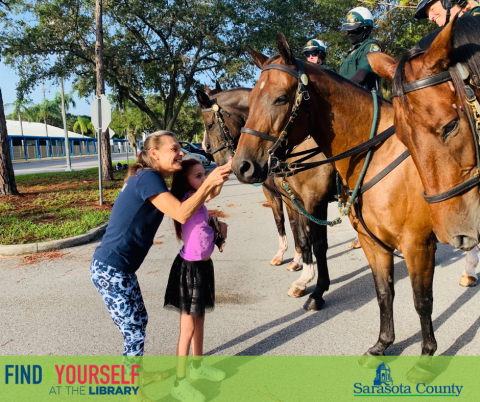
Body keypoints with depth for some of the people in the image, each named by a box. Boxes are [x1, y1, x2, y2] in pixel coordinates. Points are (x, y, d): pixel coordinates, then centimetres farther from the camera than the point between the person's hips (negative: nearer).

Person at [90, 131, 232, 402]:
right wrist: (209, 182, -22)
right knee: (134, 331, 2)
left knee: (139, 321, 23)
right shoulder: (147, 178, -18)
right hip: (110, 270, -10)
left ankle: (138, 373, 44)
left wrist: (220, 176, 1)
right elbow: (182, 214, -26)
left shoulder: (153, 180, 11)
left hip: (121, 269, 10)